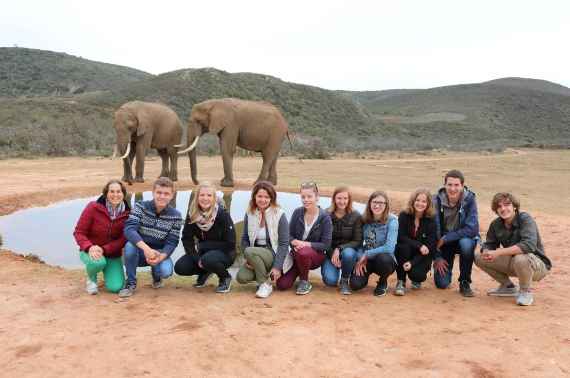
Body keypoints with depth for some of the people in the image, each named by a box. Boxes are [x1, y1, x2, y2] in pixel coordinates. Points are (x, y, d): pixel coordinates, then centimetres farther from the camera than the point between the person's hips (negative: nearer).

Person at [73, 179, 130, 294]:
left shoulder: (127, 214, -10)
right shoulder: (93, 207, -13)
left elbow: (123, 240, -11)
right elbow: (79, 232, -10)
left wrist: (103, 249, -26)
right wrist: (89, 247, -28)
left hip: (112, 254, 1)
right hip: (90, 251, -1)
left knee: (116, 287, -15)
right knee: (98, 262, -36)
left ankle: (108, 272, 21)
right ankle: (91, 279, 1)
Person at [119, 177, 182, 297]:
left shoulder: (175, 216, -10)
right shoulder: (141, 206, -12)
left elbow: (172, 242, -12)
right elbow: (129, 229, -26)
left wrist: (161, 256, -34)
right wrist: (146, 248, -42)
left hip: (160, 253, 0)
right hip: (140, 251, 0)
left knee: (166, 271, -31)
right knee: (129, 245, -34)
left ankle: (156, 275, 11)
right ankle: (131, 283, -10)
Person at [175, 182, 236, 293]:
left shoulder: (222, 214, -20)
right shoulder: (192, 214, -9)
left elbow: (230, 244, -18)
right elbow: (187, 239, -6)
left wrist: (202, 245, -17)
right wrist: (197, 259, -19)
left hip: (225, 253, -4)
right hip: (202, 252, 4)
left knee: (208, 259, -35)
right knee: (180, 267, -16)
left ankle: (225, 277, -4)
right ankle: (205, 272, 14)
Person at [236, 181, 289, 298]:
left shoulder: (279, 215, -10)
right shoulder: (249, 214, 3)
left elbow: (284, 244, -11)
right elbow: (245, 239, 6)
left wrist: (277, 267, -17)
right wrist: (248, 259, -10)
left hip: (273, 255, -4)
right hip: (255, 256, 5)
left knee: (250, 251, -31)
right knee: (241, 277, -21)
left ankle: (266, 284, -12)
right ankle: (263, 275, 11)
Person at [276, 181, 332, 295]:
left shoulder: (325, 217, -12)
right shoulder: (297, 212, -3)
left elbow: (326, 245, -13)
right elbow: (289, 236, 2)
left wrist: (305, 244, -23)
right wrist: (295, 242, -20)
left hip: (316, 255, -3)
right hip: (296, 254, 3)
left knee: (303, 253, -39)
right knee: (282, 285, -11)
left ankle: (305, 282, -10)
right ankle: (300, 271, 21)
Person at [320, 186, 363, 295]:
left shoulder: (356, 216, -6)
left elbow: (358, 241, -7)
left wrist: (339, 249, -20)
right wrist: (332, 253, -18)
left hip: (348, 250, 0)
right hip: (330, 253, 0)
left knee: (348, 253, -36)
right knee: (330, 281, -25)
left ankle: (344, 281, -8)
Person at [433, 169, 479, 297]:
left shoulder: (469, 199, -17)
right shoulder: (437, 200, -14)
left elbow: (472, 229, -25)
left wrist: (445, 239, -27)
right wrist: (437, 257, -12)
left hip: (464, 238, 0)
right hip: (443, 243, 1)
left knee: (466, 244, -37)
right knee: (442, 283, -11)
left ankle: (465, 283, -13)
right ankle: (446, 268, 27)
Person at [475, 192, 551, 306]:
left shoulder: (525, 219, -21)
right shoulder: (496, 224, -3)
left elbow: (529, 245, -36)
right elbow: (489, 244, 3)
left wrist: (498, 253, -38)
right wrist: (486, 252, -24)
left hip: (537, 264, -6)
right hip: (512, 263, 6)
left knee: (520, 259, -40)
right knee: (479, 257, -6)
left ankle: (525, 292, -9)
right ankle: (508, 286, 13)